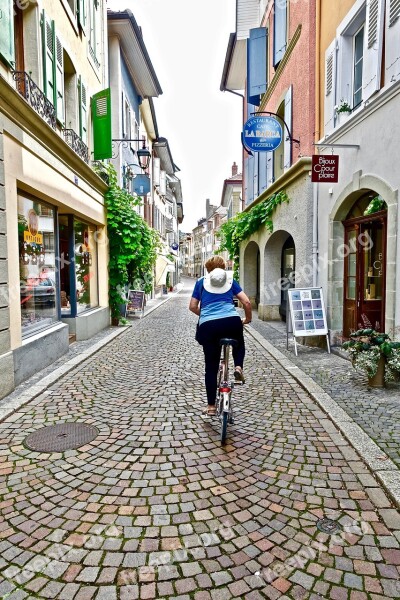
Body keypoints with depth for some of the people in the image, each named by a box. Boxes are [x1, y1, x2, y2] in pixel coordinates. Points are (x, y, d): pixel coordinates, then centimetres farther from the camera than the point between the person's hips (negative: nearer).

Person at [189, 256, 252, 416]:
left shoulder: (201, 282, 20)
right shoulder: (230, 281, 19)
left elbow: (192, 307, 17)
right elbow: (247, 302, 12)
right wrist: (247, 319, 29)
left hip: (208, 325, 0)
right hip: (232, 321, 0)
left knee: (211, 367, 12)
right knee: (239, 343, 35)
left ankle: (211, 406, 16)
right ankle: (238, 367, 9)